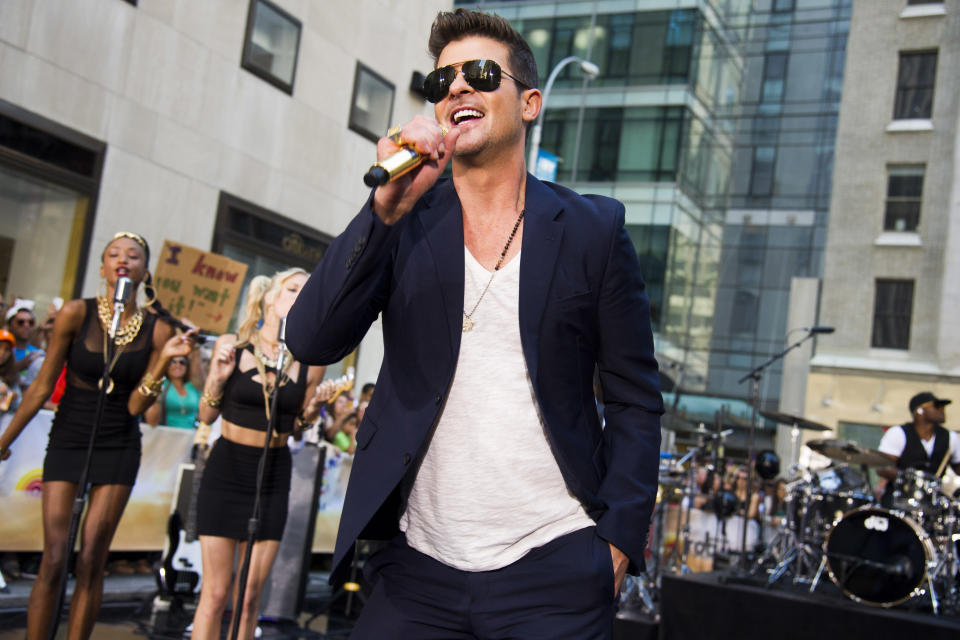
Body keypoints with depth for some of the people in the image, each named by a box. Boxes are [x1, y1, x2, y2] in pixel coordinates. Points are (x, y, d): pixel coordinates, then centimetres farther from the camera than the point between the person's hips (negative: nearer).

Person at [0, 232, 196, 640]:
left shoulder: (157, 329, -5)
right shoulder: (77, 313, -7)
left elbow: (135, 406, -6)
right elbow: (42, 386, -1)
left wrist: (164, 359, -18)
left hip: (118, 448, 1)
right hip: (67, 441, 0)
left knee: (91, 564, 0)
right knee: (53, 563, -5)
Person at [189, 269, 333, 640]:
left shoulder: (309, 362, 0)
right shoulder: (231, 345, -4)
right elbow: (207, 417, 3)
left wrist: (313, 407, -8)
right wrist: (218, 379, -14)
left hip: (274, 475, 2)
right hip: (227, 470, -2)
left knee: (250, 596, 5)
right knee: (215, 593, 0)